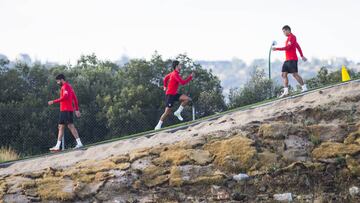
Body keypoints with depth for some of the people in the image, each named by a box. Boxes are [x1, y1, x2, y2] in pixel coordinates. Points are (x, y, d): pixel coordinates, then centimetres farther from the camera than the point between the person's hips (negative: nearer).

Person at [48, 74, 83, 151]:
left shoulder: (65, 86, -8)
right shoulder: (69, 86, 22)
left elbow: (65, 97, -23)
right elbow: (75, 98, 22)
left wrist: (54, 102, -22)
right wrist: (77, 109, 21)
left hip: (66, 110, -10)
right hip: (64, 110, 10)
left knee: (70, 126, -12)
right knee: (61, 127, 7)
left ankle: (79, 143, -16)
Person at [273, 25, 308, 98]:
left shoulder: (292, 37, -9)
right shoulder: (289, 38, 21)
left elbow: (287, 47, -18)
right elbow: (298, 46, 27)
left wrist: (277, 49, -19)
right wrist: (302, 56, 28)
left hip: (292, 59, -10)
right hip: (287, 60, 10)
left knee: (294, 74, -11)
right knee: (284, 74, 3)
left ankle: (304, 87, -5)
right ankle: (286, 91, 1)